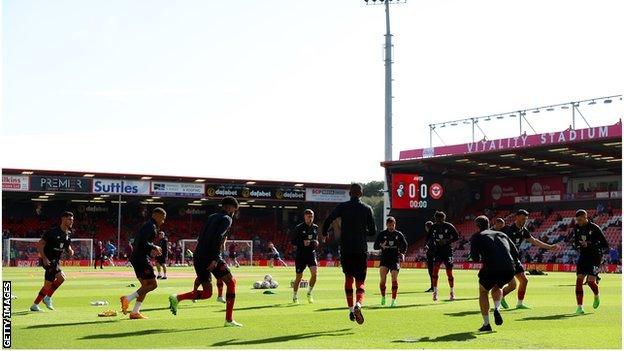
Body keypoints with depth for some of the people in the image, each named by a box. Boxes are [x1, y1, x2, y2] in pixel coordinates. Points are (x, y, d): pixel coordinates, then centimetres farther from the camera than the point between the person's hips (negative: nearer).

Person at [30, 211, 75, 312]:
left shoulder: (68, 234, 8)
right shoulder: (53, 232, -15)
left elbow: (67, 247, 20)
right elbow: (40, 244, -13)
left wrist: (70, 251, -4)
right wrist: (44, 258, -20)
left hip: (56, 261, 8)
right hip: (48, 260, -8)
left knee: (48, 285, 7)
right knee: (62, 277, -22)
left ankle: (34, 305, 18)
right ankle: (48, 298, -6)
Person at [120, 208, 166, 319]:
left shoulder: (147, 225, 21)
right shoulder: (151, 226, -11)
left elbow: (137, 242, 23)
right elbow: (143, 242, -23)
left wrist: (151, 250, 17)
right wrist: (155, 247, -10)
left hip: (136, 258, 11)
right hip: (142, 259, -10)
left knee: (146, 285, 13)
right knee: (153, 284, -8)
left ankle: (135, 312, 11)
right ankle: (127, 299, -12)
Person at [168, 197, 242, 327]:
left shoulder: (211, 217, 23)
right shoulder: (226, 219, -1)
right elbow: (218, 237, -18)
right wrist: (215, 259, -22)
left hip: (198, 257, 8)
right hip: (211, 257, -8)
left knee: (207, 293, 13)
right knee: (231, 283, 4)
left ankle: (177, 298, -5)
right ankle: (229, 320, -1)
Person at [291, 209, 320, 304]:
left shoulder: (315, 227, 8)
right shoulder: (299, 228, -7)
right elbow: (293, 242, -6)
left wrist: (316, 242, 1)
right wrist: (303, 243, -20)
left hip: (311, 253, 3)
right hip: (300, 255, -3)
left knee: (314, 273, -16)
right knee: (299, 277, 3)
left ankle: (309, 293, 4)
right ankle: (294, 297, 21)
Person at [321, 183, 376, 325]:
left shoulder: (342, 207, 1)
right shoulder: (367, 209, 2)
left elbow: (328, 220, -8)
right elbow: (373, 231, 2)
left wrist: (324, 234, 10)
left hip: (345, 249, 1)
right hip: (361, 249, -1)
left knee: (348, 278, 16)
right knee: (360, 281, 2)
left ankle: (351, 309, 13)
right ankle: (358, 304, -26)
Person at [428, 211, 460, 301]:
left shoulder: (449, 226, -7)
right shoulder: (433, 227, 2)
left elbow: (457, 237, -3)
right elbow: (429, 237, 14)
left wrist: (447, 241, -17)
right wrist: (434, 242, -6)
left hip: (448, 251, -2)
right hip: (437, 251, 2)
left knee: (449, 273, 2)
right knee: (435, 269, -14)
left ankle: (452, 293, 19)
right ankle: (435, 292, -6)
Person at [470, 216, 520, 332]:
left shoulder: (477, 236, 15)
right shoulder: (502, 234, 28)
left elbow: (475, 257, 1)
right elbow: (515, 253, 21)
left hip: (491, 269, -4)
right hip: (509, 270, 4)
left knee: (483, 291, 24)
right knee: (497, 287, 35)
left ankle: (486, 324, 20)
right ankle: (497, 308, 8)